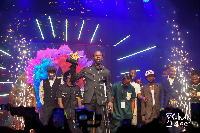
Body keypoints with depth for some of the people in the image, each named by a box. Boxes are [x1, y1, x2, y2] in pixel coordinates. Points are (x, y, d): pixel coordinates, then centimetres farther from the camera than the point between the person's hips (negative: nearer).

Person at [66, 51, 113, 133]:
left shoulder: (106, 72, 15)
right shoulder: (86, 69, 14)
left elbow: (108, 88, 17)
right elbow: (73, 79, 12)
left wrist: (110, 101, 7)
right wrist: (73, 66, 4)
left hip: (100, 100, 0)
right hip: (88, 99, 0)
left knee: (101, 122, -1)